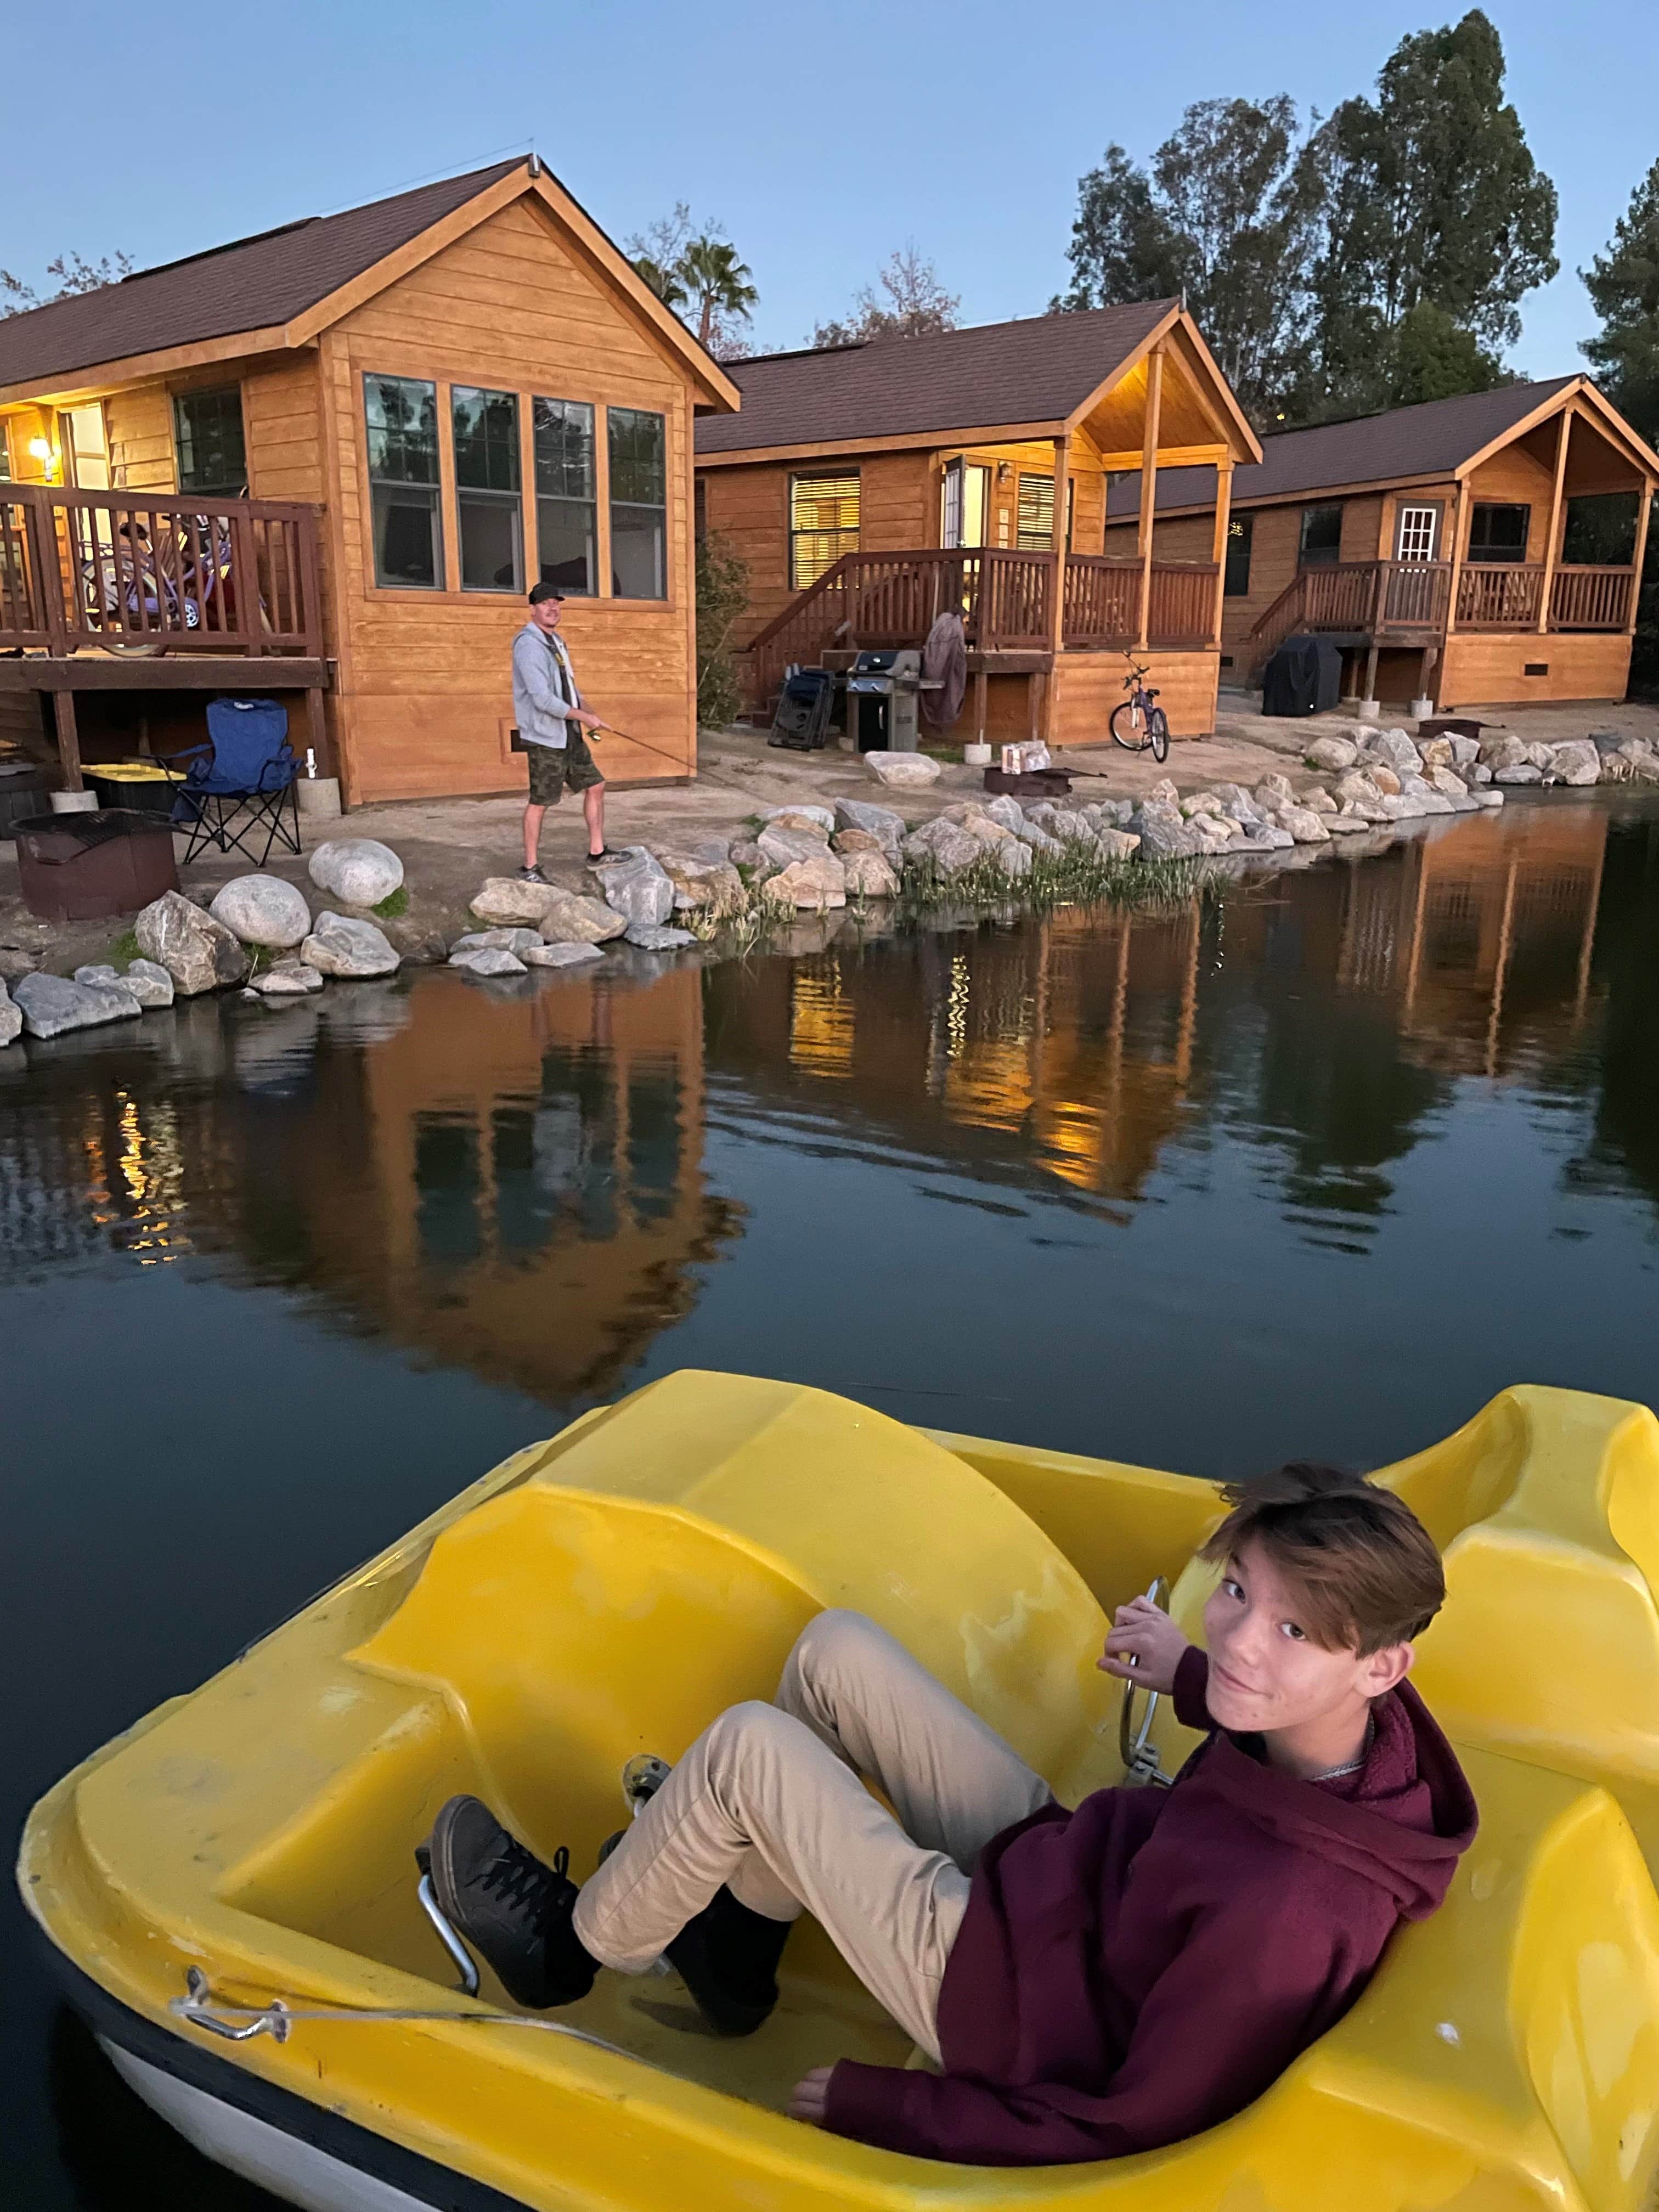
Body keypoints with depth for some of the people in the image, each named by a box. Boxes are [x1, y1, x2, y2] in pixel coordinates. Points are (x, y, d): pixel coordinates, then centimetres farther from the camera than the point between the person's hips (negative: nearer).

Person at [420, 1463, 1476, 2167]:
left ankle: (572, 1945, 22)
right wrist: (1188, 1673, 16)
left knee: (745, 1748, -9)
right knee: (835, 1651, 7)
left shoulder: (1287, 1911, -37)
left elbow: (1135, 2129, -25)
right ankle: (735, 1939, 28)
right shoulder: (1359, 1719, -17)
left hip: (994, 1989, -7)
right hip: (1050, 1870, 7)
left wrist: (876, 2106, -15)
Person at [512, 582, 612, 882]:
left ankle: (596, 852, 22)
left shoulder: (556, 641, 14)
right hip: (545, 736, -9)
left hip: (569, 733, 9)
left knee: (595, 786, 12)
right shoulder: (529, 645, -17)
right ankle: (530, 869, 5)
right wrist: (585, 717, -17)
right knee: (540, 801, -4)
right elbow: (543, 699, -24)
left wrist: (586, 711, 6)